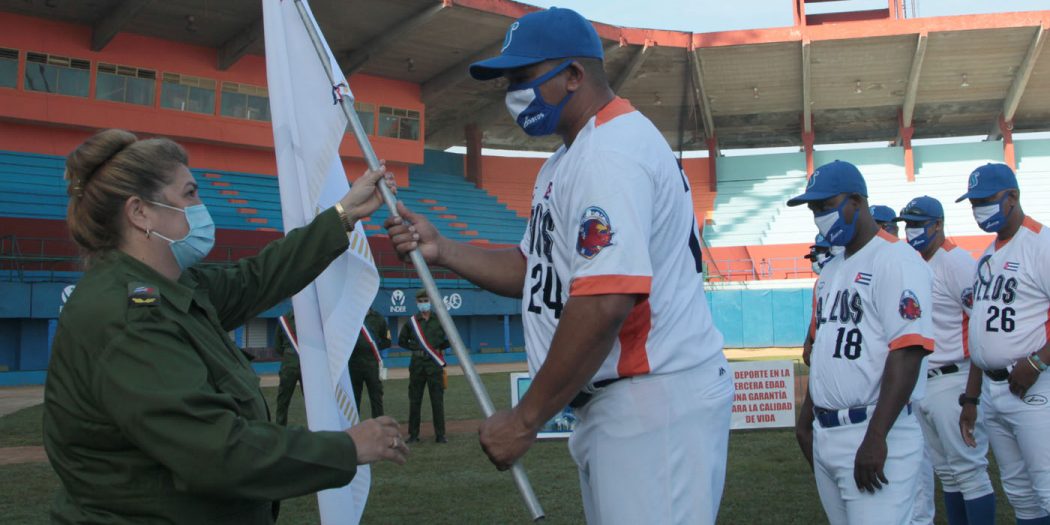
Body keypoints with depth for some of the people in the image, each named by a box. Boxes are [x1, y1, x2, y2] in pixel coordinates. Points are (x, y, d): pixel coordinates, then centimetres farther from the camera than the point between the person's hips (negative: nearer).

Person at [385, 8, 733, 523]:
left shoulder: (610, 152, -18)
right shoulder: (566, 163, 16)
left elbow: (604, 303, -27)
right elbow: (535, 271, 20)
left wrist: (525, 419, -20)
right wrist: (440, 249, 6)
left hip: (655, 406, -11)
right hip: (610, 403, 11)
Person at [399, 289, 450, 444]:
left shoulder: (440, 320, 4)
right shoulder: (411, 322, 5)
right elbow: (401, 341, 14)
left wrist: (440, 347, 0)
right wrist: (415, 348, 2)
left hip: (435, 364, -1)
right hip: (417, 364, 1)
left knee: (437, 400, -1)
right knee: (414, 400, 5)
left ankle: (440, 434, 5)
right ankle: (413, 434, 13)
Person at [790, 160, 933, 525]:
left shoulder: (896, 260, -10)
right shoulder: (830, 272, 16)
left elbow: (907, 353, -19)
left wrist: (876, 438, -23)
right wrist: (807, 418, 23)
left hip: (874, 435, -8)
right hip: (824, 436, 8)